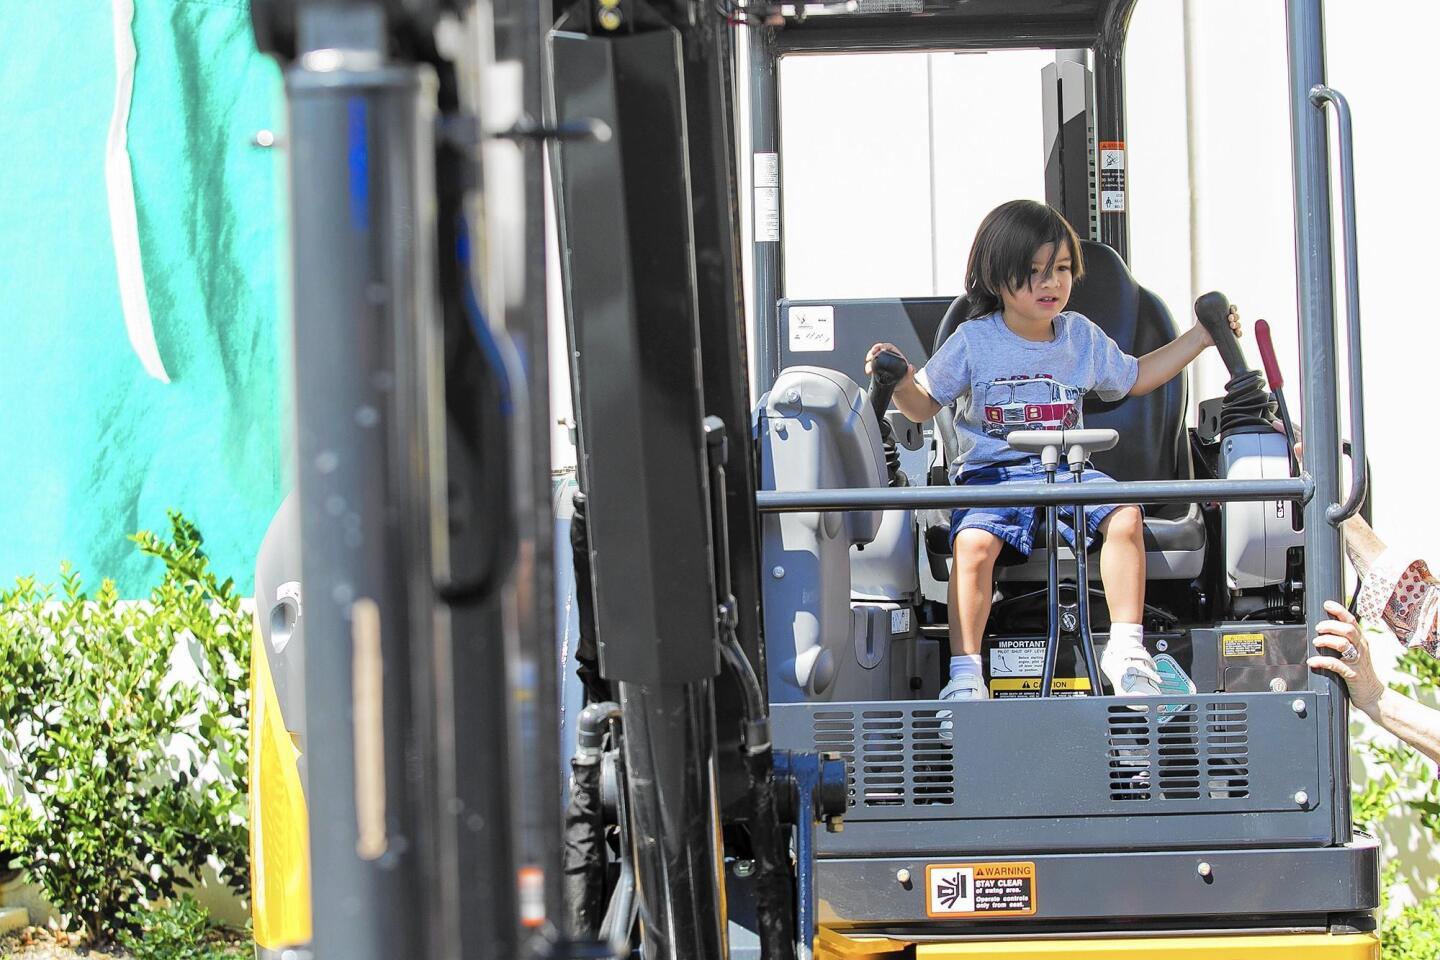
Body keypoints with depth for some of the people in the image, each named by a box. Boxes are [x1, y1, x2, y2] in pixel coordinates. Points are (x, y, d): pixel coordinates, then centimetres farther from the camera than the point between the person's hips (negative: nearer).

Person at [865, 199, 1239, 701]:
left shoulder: (1082, 336, 11)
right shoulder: (974, 341, 0)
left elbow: (1135, 377, 27)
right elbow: (923, 405, 4)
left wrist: (1200, 337, 23)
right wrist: (900, 381, -18)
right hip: (990, 472, -3)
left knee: (1126, 515, -24)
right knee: (972, 542, -32)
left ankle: (1126, 649, -15)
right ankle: (965, 673, -27)